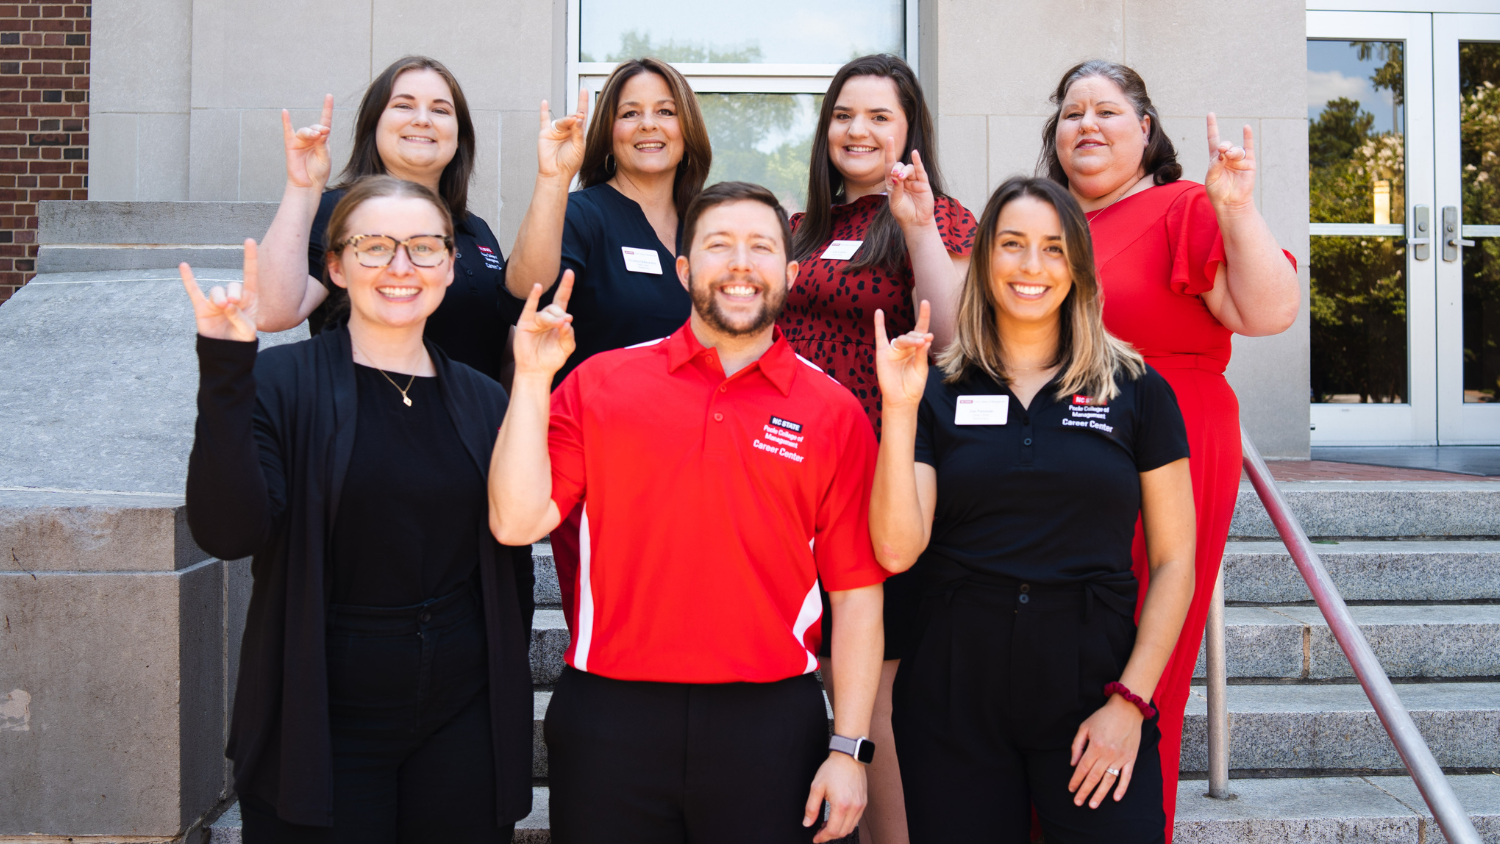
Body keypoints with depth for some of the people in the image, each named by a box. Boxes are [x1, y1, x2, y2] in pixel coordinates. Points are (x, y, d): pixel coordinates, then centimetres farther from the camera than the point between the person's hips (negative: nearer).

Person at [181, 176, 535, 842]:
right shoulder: (282, 382, -4)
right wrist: (223, 375, -24)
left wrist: (507, 677, 5)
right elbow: (226, 532, -18)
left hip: (462, 722, 3)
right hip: (322, 725, -3)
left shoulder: (483, 401, 6)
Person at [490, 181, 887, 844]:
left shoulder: (834, 412, 2)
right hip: (609, 721, 1)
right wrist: (532, 380, -10)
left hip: (768, 726, 0)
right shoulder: (600, 384, 3)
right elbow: (517, 522, -5)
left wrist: (849, 749, -3)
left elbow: (856, 591, 0)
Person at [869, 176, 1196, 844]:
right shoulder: (937, 393, 4)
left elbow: (1173, 561, 2)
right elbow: (897, 549, -7)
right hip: (955, 694, 1)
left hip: (1093, 685, 0)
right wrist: (899, 409, -13)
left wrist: (1130, 699, -6)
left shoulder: (1137, 392, 3)